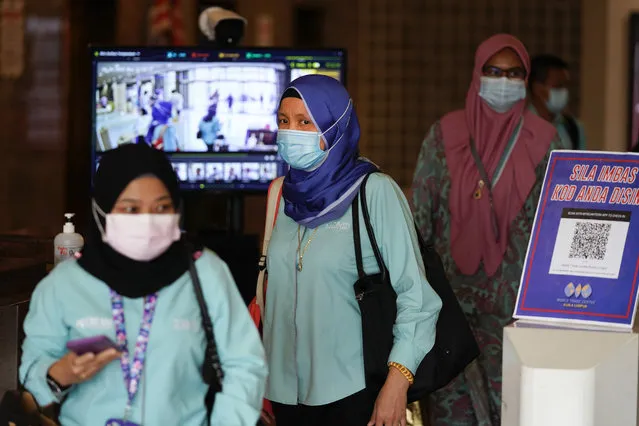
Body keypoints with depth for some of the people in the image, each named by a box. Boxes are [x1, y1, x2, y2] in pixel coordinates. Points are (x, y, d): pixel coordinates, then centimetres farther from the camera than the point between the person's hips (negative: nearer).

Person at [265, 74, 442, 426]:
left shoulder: (375, 192, -10)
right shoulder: (284, 193, 6)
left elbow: (415, 293, -13)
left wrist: (397, 382, -20)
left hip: (354, 391, -5)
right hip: (288, 388, 5)